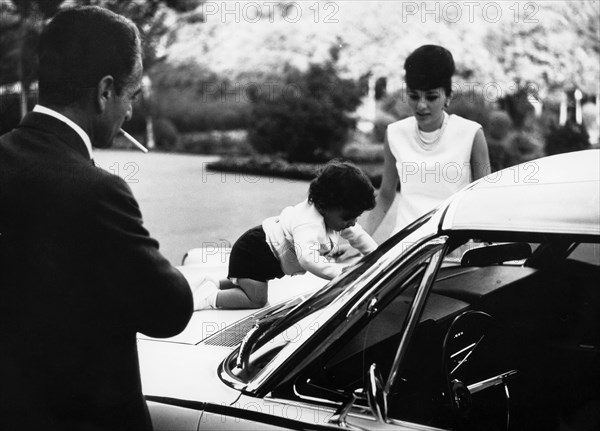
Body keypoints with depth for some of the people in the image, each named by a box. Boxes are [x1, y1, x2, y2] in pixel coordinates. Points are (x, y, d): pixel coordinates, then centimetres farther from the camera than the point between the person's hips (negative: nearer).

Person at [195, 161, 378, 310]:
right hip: (253, 250, -10)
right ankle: (212, 298, -5)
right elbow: (308, 258, -53)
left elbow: (357, 235, 11)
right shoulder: (309, 224, -37)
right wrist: (339, 272, -50)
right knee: (257, 300, -16)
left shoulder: (336, 216, -6)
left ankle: (216, 284, 29)